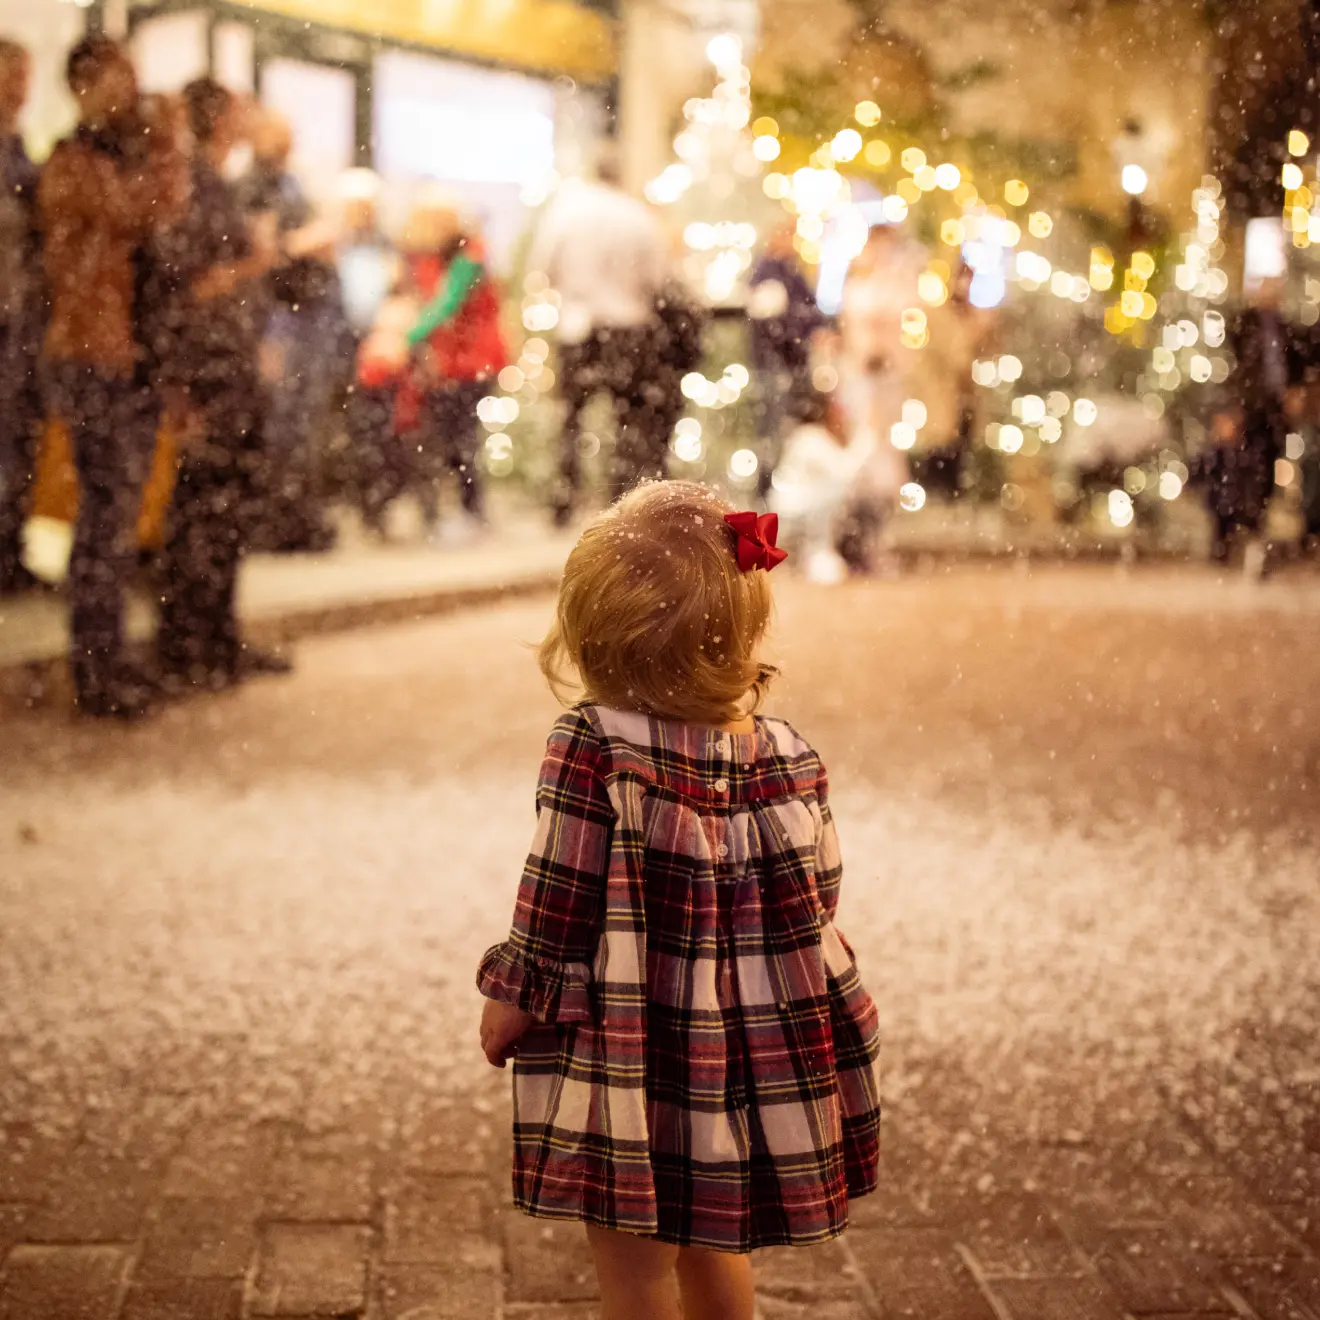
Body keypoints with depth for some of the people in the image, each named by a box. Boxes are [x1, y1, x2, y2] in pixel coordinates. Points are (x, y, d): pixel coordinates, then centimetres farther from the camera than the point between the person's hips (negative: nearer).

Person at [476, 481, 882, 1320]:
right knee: (712, 1242, 26)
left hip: (624, 1057, -5)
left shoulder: (591, 748, -19)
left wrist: (512, 997, 0)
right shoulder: (788, 759, -6)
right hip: (752, 1054, 5)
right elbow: (816, 905, 1)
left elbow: (557, 898, -13)